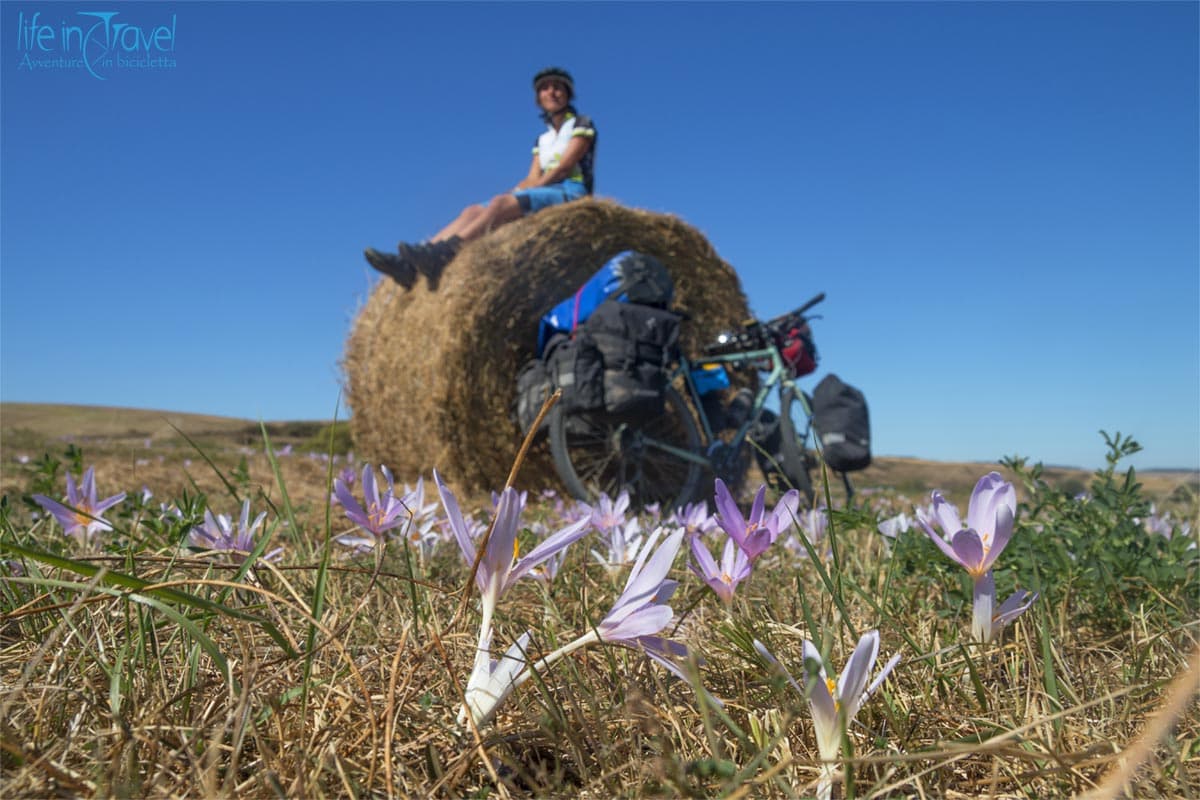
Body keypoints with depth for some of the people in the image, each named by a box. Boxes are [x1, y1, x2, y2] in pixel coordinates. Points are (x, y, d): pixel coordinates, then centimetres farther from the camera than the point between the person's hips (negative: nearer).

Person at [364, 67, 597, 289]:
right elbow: (532, 179, 15)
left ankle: (439, 257, -50)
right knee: (472, 211, -14)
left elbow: (563, 168, -6)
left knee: (499, 203, -32)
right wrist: (516, 191, -6)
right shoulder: (542, 140, 28)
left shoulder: (582, 125, 8)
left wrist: (529, 189, -12)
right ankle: (408, 265, -30)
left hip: (570, 193, -7)